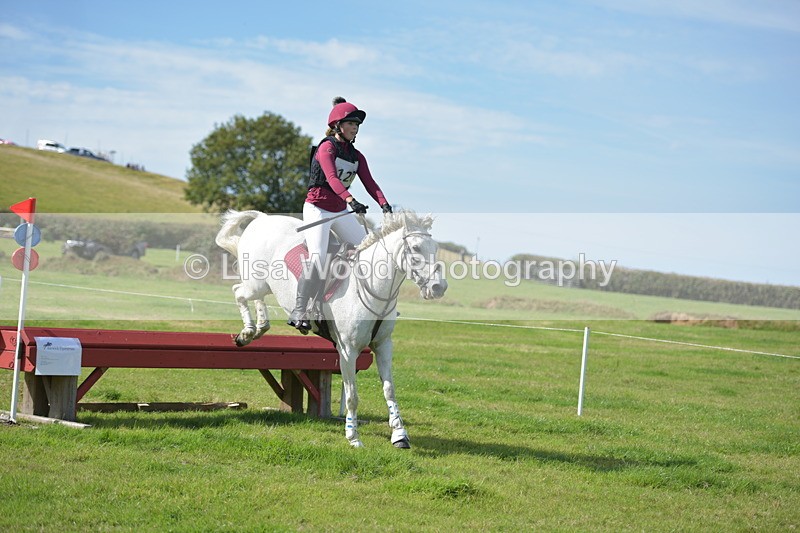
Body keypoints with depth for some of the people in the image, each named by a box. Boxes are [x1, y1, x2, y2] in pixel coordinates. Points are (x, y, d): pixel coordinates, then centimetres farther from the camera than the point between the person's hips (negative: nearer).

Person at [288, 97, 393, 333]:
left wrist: (384, 204, -22)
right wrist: (350, 200, -44)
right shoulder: (327, 148, -12)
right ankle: (299, 312, -18)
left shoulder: (357, 156, 10)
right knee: (318, 256, -23)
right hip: (317, 209, -8)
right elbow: (331, 177, -29)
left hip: (340, 212, 8)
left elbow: (369, 182, -3)